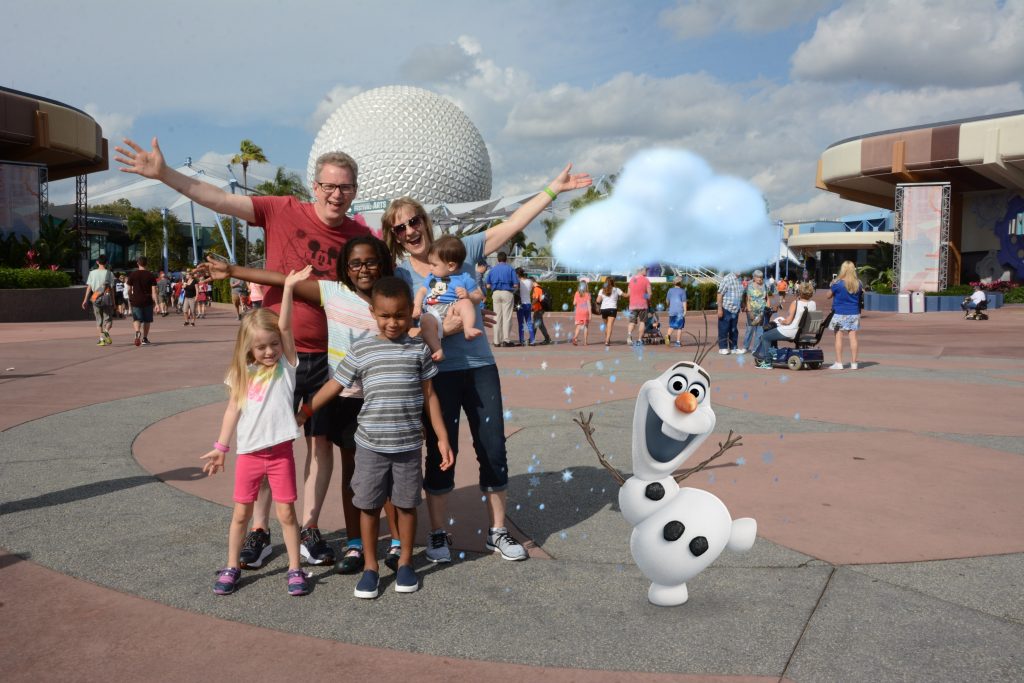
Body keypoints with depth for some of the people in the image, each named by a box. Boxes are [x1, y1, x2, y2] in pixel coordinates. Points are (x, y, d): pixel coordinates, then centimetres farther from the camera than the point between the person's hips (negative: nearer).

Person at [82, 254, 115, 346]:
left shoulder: (92, 273, 4)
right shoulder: (109, 273, -2)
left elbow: (89, 287, 2)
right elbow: (111, 288, -3)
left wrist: (85, 300, 5)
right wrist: (113, 301, 2)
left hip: (96, 299, 2)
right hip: (107, 299, -2)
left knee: (99, 320, 11)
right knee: (108, 319, 6)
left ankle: (101, 339, 6)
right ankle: (106, 331, -24)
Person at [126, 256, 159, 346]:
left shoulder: (132, 275, 0)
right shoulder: (151, 275, -2)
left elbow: (129, 289, 5)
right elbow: (154, 291, -6)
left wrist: (130, 299, 21)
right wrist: (156, 303, -6)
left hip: (136, 301, 0)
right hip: (147, 301, 0)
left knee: (137, 319, 4)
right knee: (147, 320, 13)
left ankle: (137, 332, -26)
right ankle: (144, 339, 20)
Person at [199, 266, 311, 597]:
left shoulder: (286, 366, -3)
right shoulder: (242, 374, 5)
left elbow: (285, 326, -13)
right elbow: (233, 410, 8)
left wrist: (288, 287, -20)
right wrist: (220, 447, 7)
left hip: (280, 451, -2)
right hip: (248, 454, 3)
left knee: (286, 511, 3)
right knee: (241, 512, 12)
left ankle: (294, 569, 15)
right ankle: (232, 567, 27)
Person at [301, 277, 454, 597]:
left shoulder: (419, 349, 1)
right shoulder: (361, 350, -1)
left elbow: (429, 396, 5)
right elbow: (332, 387, 3)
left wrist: (442, 437, 3)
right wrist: (298, 416, 1)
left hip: (409, 445, 0)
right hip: (370, 444, 0)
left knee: (406, 504, 10)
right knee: (369, 505, 8)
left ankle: (405, 563, 28)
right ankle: (370, 567, 24)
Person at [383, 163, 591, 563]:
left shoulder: (461, 249, 4)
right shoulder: (399, 274, 0)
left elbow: (512, 225, 2)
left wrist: (554, 188, 0)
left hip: (481, 367, 2)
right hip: (437, 373, -2)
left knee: (493, 449, 5)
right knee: (441, 453, 5)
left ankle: (497, 532, 21)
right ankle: (438, 535, 22)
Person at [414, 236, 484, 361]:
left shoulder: (465, 279, 12)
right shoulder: (431, 278, 28)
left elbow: (479, 297, 10)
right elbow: (422, 291, 27)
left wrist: (468, 295, -13)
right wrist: (417, 306, 8)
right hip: (431, 312, 2)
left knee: (465, 302, -31)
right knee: (425, 320, -34)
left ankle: (468, 329, -44)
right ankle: (437, 350, -41)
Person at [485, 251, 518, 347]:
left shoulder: (492, 269, 9)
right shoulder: (510, 269, 0)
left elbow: (488, 286, 5)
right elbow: (516, 284, -5)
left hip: (496, 293, 3)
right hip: (507, 293, -3)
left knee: (497, 317, 6)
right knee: (507, 317, -1)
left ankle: (497, 341, 6)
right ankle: (506, 340, -5)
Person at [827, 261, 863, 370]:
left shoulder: (837, 283, -11)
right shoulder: (858, 284, 1)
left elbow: (829, 296, 1)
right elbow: (859, 296, 16)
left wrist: (831, 286, 16)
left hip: (839, 313, -3)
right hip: (854, 313, 3)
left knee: (838, 337, 1)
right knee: (853, 337, 4)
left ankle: (838, 363, 1)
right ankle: (853, 363, 8)